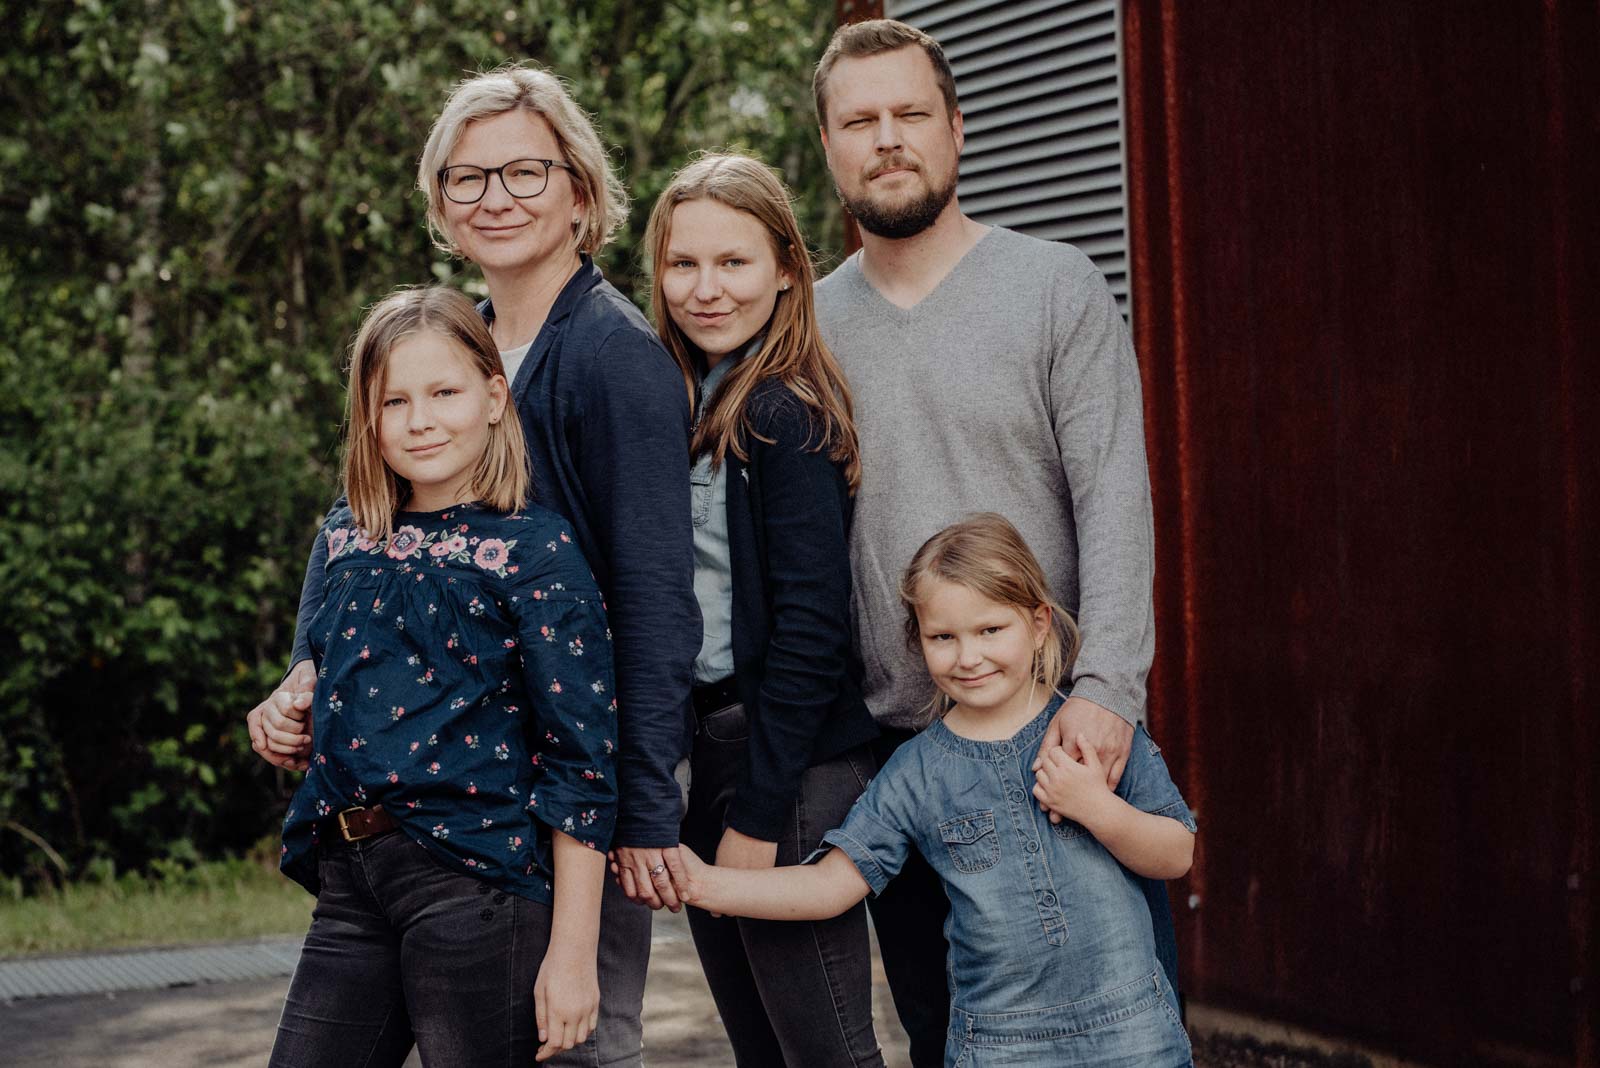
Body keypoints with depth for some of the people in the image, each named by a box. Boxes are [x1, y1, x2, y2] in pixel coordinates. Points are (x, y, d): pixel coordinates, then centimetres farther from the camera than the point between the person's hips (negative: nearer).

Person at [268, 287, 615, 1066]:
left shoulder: (534, 552, -7)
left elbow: (582, 761, -10)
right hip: (350, 883, 6)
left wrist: (572, 951, -13)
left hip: (475, 877, -6)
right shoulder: (348, 541, 11)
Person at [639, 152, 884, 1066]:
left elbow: (810, 630, -17)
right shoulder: (687, 407, 13)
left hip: (791, 763, -9)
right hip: (704, 748, 9)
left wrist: (758, 816, -17)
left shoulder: (788, 416, -13)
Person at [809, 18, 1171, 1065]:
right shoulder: (808, 326, 9)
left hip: (1068, 731, -3)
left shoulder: (1056, 287, 0)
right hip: (895, 742, 3)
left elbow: (1115, 500, -8)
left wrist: (1106, 687, -20)